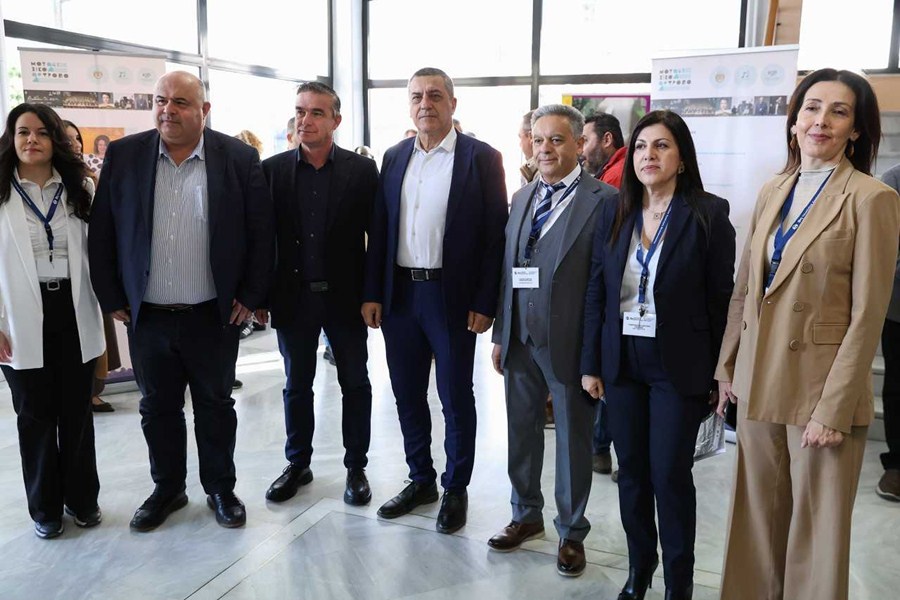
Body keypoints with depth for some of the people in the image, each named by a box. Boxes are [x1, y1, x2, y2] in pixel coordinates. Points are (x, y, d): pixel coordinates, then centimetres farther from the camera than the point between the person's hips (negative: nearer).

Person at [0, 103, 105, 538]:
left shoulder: (80, 188, 6)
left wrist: (103, 308, 1)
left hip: (74, 313, 2)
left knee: (77, 412, 11)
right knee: (35, 415, 10)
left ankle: (82, 498, 28)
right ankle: (45, 507, 26)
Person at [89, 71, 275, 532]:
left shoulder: (239, 158, -5)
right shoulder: (124, 155, 0)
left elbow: (262, 231, -3)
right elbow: (101, 233, 4)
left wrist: (250, 296, -5)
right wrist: (111, 299, 1)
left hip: (213, 317, -2)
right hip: (146, 317, 2)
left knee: (215, 406, 13)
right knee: (157, 408, 15)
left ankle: (221, 489, 31)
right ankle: (167, 489, 35)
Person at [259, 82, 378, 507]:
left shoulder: (362, 169, -3)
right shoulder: (273, 169, 1)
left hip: (345, 296, -1)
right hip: (293, 296, 2)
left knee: (355, 385, 10)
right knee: (297, 386, 14)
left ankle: (356, 467, 26)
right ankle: (297, 464, 31)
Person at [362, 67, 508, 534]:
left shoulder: (481, 158, -5)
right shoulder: (394, 158, 9)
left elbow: (495, 235, -8)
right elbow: (378, 230, 9)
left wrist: (484, 303, -12)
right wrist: (371, 293, 4)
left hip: (453, 297, -4)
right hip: (399, 294, 5)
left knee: (456, 399, 7)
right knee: (407, 395, 14)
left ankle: (456, 489, 25)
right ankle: (420, 479, 32)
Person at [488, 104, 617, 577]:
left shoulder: (603, 200, -10)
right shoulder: (523, 197, 10)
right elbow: (507, 269, 11)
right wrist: (501, 334, 10)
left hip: (570, 343, -5)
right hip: (520, 340, 6)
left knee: (573, 439, 11)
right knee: (521, 432, 17)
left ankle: (571, 532, 30)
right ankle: (526, 515, 39)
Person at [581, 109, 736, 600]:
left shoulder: (709, 214, -7)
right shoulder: (614, 214, 3)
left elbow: (721, 299, -6)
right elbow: (596, 292, 5)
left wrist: (719, 374, -6)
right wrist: (590, 364, 4)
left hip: (678, 365, -3)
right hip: (622, 361, 4)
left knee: (670, 474, 3)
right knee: (631, 470, 13)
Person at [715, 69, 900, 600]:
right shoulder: (774, 191, 8)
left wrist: (834, 408, -15)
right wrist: (728, 366, 10)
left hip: (819, 387, -5)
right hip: (759, 380, 5)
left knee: (816, 527, 9)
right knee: (758, 513, 16)